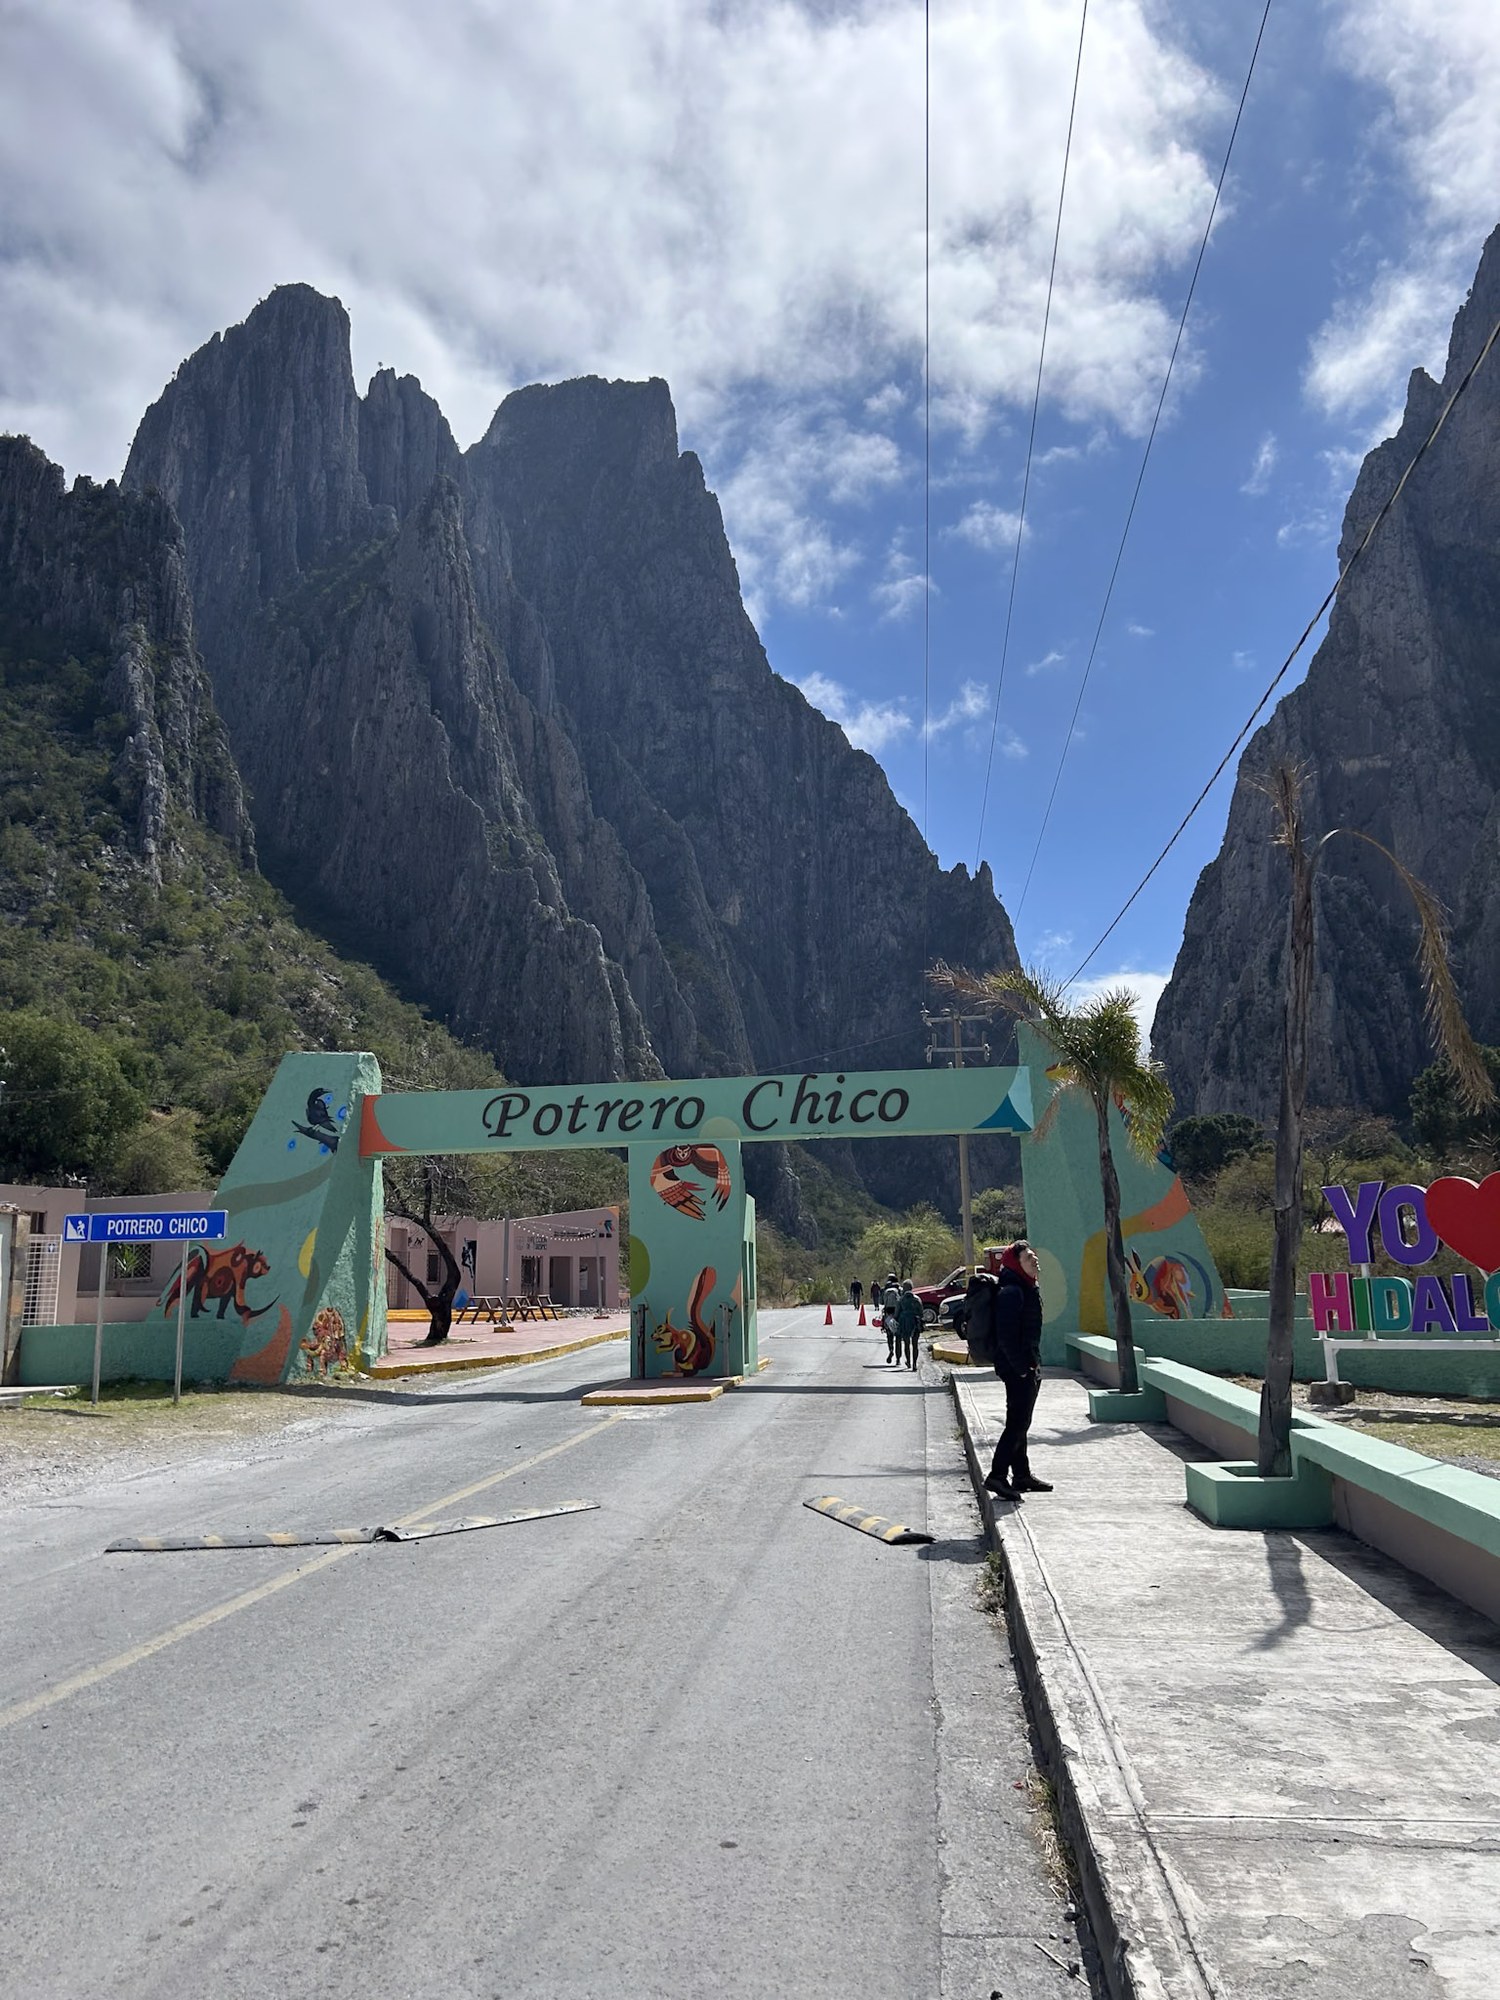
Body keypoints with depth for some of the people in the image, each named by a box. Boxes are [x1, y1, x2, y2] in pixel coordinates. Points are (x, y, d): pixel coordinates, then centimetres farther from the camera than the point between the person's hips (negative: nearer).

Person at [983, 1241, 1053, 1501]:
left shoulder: (1029, 1288, 13)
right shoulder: (1011, 1291, -19)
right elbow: (1006, 1335, -23)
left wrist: (1033, 1364, 16)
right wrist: (1021, 1367, -21)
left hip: (1027, 1366, 10)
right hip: (1017, 1367, -10)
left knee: (1020, 1422, 16)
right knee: (1017, 1422, -9)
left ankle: (1022, 1475, 25)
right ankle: (997, 1475, -5)